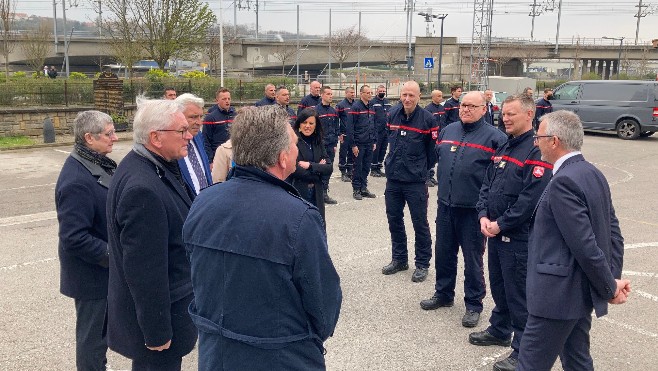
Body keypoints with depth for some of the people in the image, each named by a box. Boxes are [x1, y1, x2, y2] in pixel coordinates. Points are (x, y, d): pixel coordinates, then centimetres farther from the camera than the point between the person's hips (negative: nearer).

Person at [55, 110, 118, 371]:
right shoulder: (76, 181, -27)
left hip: (106, 270, 9)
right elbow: (74, 238, -28)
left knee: (102, 329, 26)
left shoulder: (100, 164, 3)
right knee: (93, 334, 10)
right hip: (93, 276, -9)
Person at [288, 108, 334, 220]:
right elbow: (294, 171, -17)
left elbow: (329, 168, 2)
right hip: (297, 194, -5)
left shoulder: (318, 143, 10)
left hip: (316, 195, 6)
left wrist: (310, 165, -13)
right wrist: (318, 168, -5)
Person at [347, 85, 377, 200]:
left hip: (369, 143, 7)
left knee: (366, 167, 11)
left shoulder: (371, 107, 12)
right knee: (358, 167, 2)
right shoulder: (356, 107, -10)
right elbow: (350, 127, -14)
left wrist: (374, 141, 14)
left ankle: (364, 188, 21)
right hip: (359, 143, -6)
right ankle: (356, 190, 12)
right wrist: (353, 144, -16)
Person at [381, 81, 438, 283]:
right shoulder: (393, 117, 6)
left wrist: (422, 170, 2)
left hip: (416, 182, -5)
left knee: (420, 223, 3)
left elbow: (433, 150, -4)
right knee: (394, 220, 14)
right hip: (393, 179, 6)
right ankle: (399, 259, 30)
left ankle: (422, 264, 16)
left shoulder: (427, 119, -9)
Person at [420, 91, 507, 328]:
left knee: (472, 258, 6)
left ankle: (473, 304, 21)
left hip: (473, 209, -5)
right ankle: (443, 294, 34)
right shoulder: (447, 131, 9)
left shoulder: (494, 137, -8)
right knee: (443, 253, 16)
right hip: (445, 204, 5)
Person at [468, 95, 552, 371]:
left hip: (518, 237, -8)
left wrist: (501, 225, -17)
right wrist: (483, 216, -2)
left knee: (518, 295, 2)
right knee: (498, 286, 22)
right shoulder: (504, 148, 12)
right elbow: (487, 184, 13)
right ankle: (499, 330, 40)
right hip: (494, 233, 8)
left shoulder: (536, 151, -16)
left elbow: (530, 199, -23)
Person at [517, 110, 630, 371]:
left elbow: (585, 245, -23)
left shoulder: (563, 182, -22)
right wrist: (613, 279, 6)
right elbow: (613, 232, 10)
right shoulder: (593, 174, 8)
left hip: (559, 294, -10)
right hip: (582, 291, 10)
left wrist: (610, 287, -10)